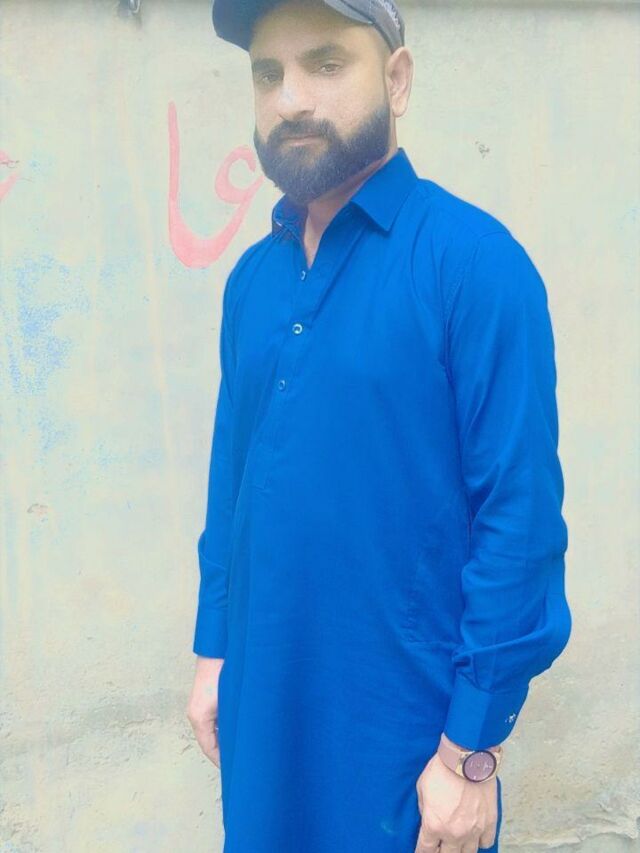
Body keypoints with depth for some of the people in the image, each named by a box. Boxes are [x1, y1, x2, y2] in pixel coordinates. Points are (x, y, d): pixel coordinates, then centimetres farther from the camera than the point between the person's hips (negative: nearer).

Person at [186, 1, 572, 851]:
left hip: (407, 719, -5)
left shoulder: (473, 259, -16)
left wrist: (472, 748, -15)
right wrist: (213, 651, 11)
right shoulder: (252, 277, 4)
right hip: (262, 709, 6)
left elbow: (520, 516, -17)